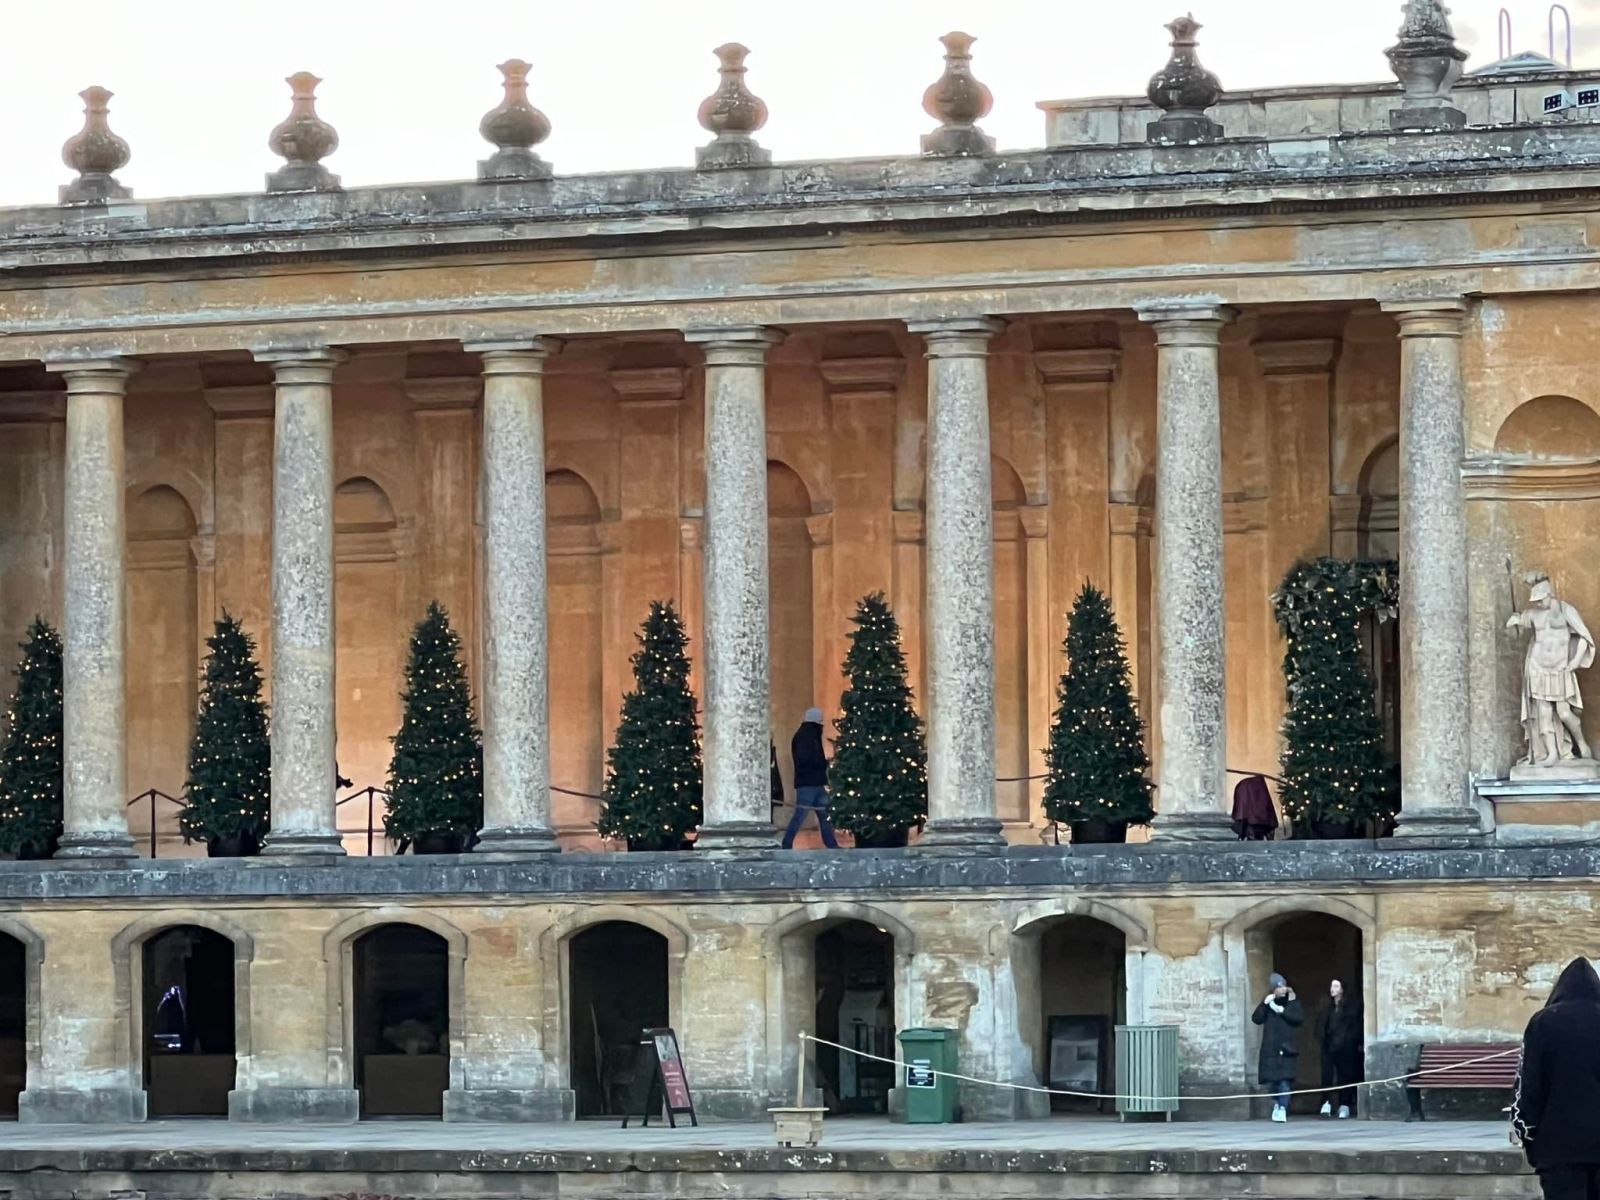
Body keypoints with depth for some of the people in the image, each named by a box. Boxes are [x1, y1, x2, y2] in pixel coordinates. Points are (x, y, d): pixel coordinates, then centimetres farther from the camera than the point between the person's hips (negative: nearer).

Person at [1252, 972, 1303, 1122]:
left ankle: (1282, 1109, -12)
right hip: (1270, 1047, 2)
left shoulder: (1293, 1002, 4)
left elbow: (1299, 1019, -9)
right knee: (1271, 1079, 4)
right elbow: (1256, 1018, -3)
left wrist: (1283, 1011, -16)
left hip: (1287, 1048, -2)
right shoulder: (1269, 1003, 8)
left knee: (1285, 1079, -14)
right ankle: (1277, 1103, 30)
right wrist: (1265, 1004, -14)